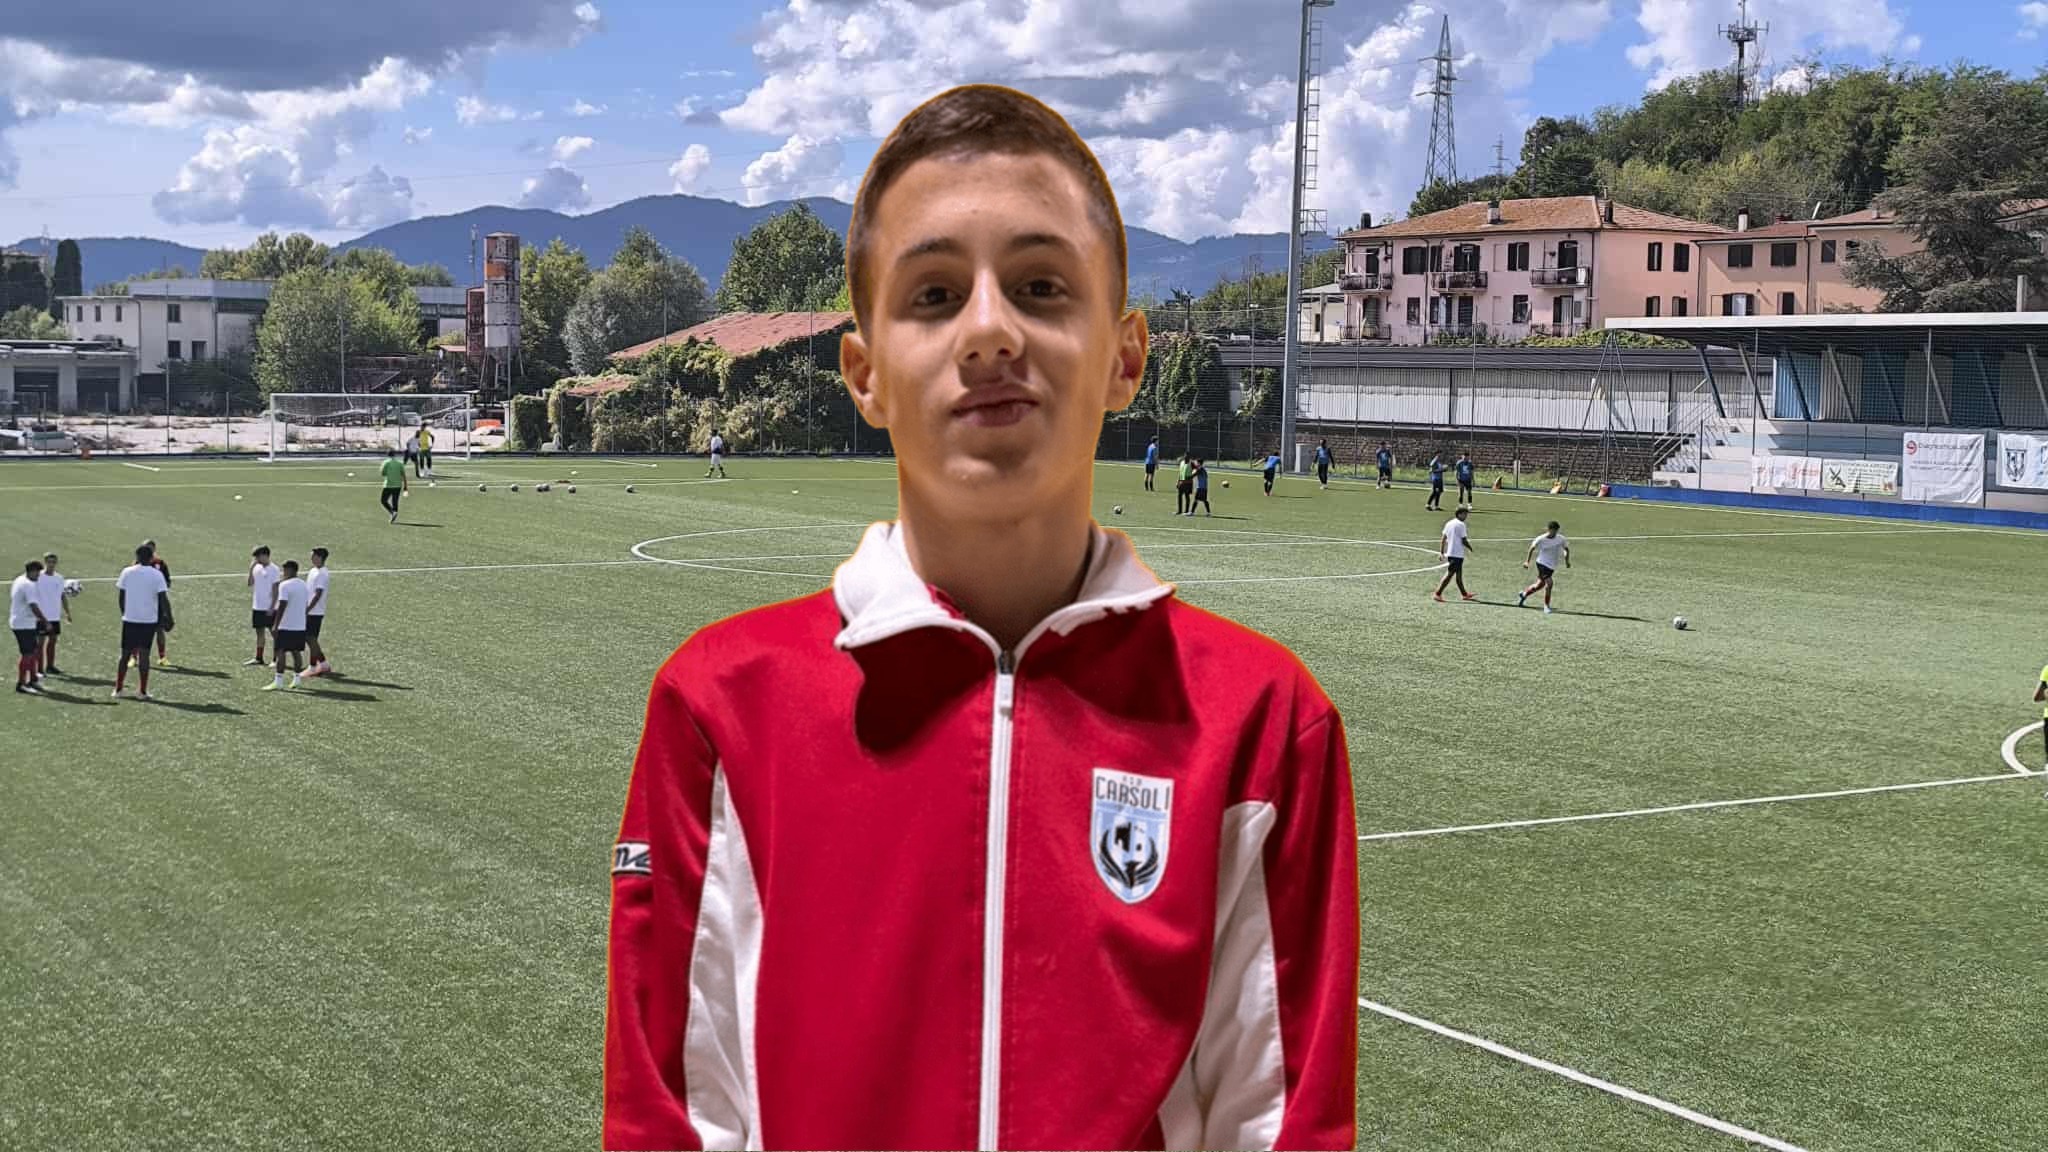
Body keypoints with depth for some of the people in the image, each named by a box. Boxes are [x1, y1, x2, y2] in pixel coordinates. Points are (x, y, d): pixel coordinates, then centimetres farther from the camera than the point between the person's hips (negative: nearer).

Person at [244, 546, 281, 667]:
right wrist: (251, 568, -7)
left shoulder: (273, 569, -10)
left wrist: (272, 607, -16)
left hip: (269, 608, -7)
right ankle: (258, 658, 17)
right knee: (259, 632, 11)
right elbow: (250, 583, 1)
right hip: (257, 607, 7)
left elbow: (275, 590, -12)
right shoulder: (257, 568, 8)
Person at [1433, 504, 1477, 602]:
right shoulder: (1461, 525, -14)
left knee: (1459, 574, 19)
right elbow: (1464, 541, -15)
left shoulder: (1449, 523, 10)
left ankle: (1464, 594, 30)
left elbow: (1443, 538, 11)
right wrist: (1470, 548, 3)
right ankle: (1438, 594, -10)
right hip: (1457, 554, -9)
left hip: (1449, 553, 9)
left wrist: (1441, 552, 13)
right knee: (1449, 574, -7)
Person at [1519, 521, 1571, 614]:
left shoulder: (1561, 539, -6)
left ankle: (1524, 594, 42)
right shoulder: (1541, 539, -12)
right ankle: (1546, 606, -4)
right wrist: (1527, 561, 4)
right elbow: (1532, 548, 4)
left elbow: (1566, 549, 10)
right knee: (1549, 583, -20)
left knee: (1540, 584, 14)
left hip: (1551, 566, 5)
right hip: (1542, 563, -5)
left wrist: (1567, 560, 0)